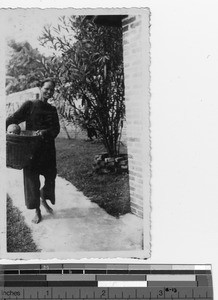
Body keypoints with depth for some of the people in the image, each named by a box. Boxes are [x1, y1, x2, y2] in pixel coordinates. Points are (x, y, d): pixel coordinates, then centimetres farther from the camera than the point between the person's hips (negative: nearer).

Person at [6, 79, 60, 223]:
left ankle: (44, 199, 38)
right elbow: (14, 118, -8)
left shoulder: (52, 109, 10)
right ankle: (37, 211, 13)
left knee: (51, 176, 9)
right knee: (32, 178, 0)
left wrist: (45, 132, -20)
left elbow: (56, 129, 0)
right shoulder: (30, 105, -1)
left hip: (48, 148, 4)